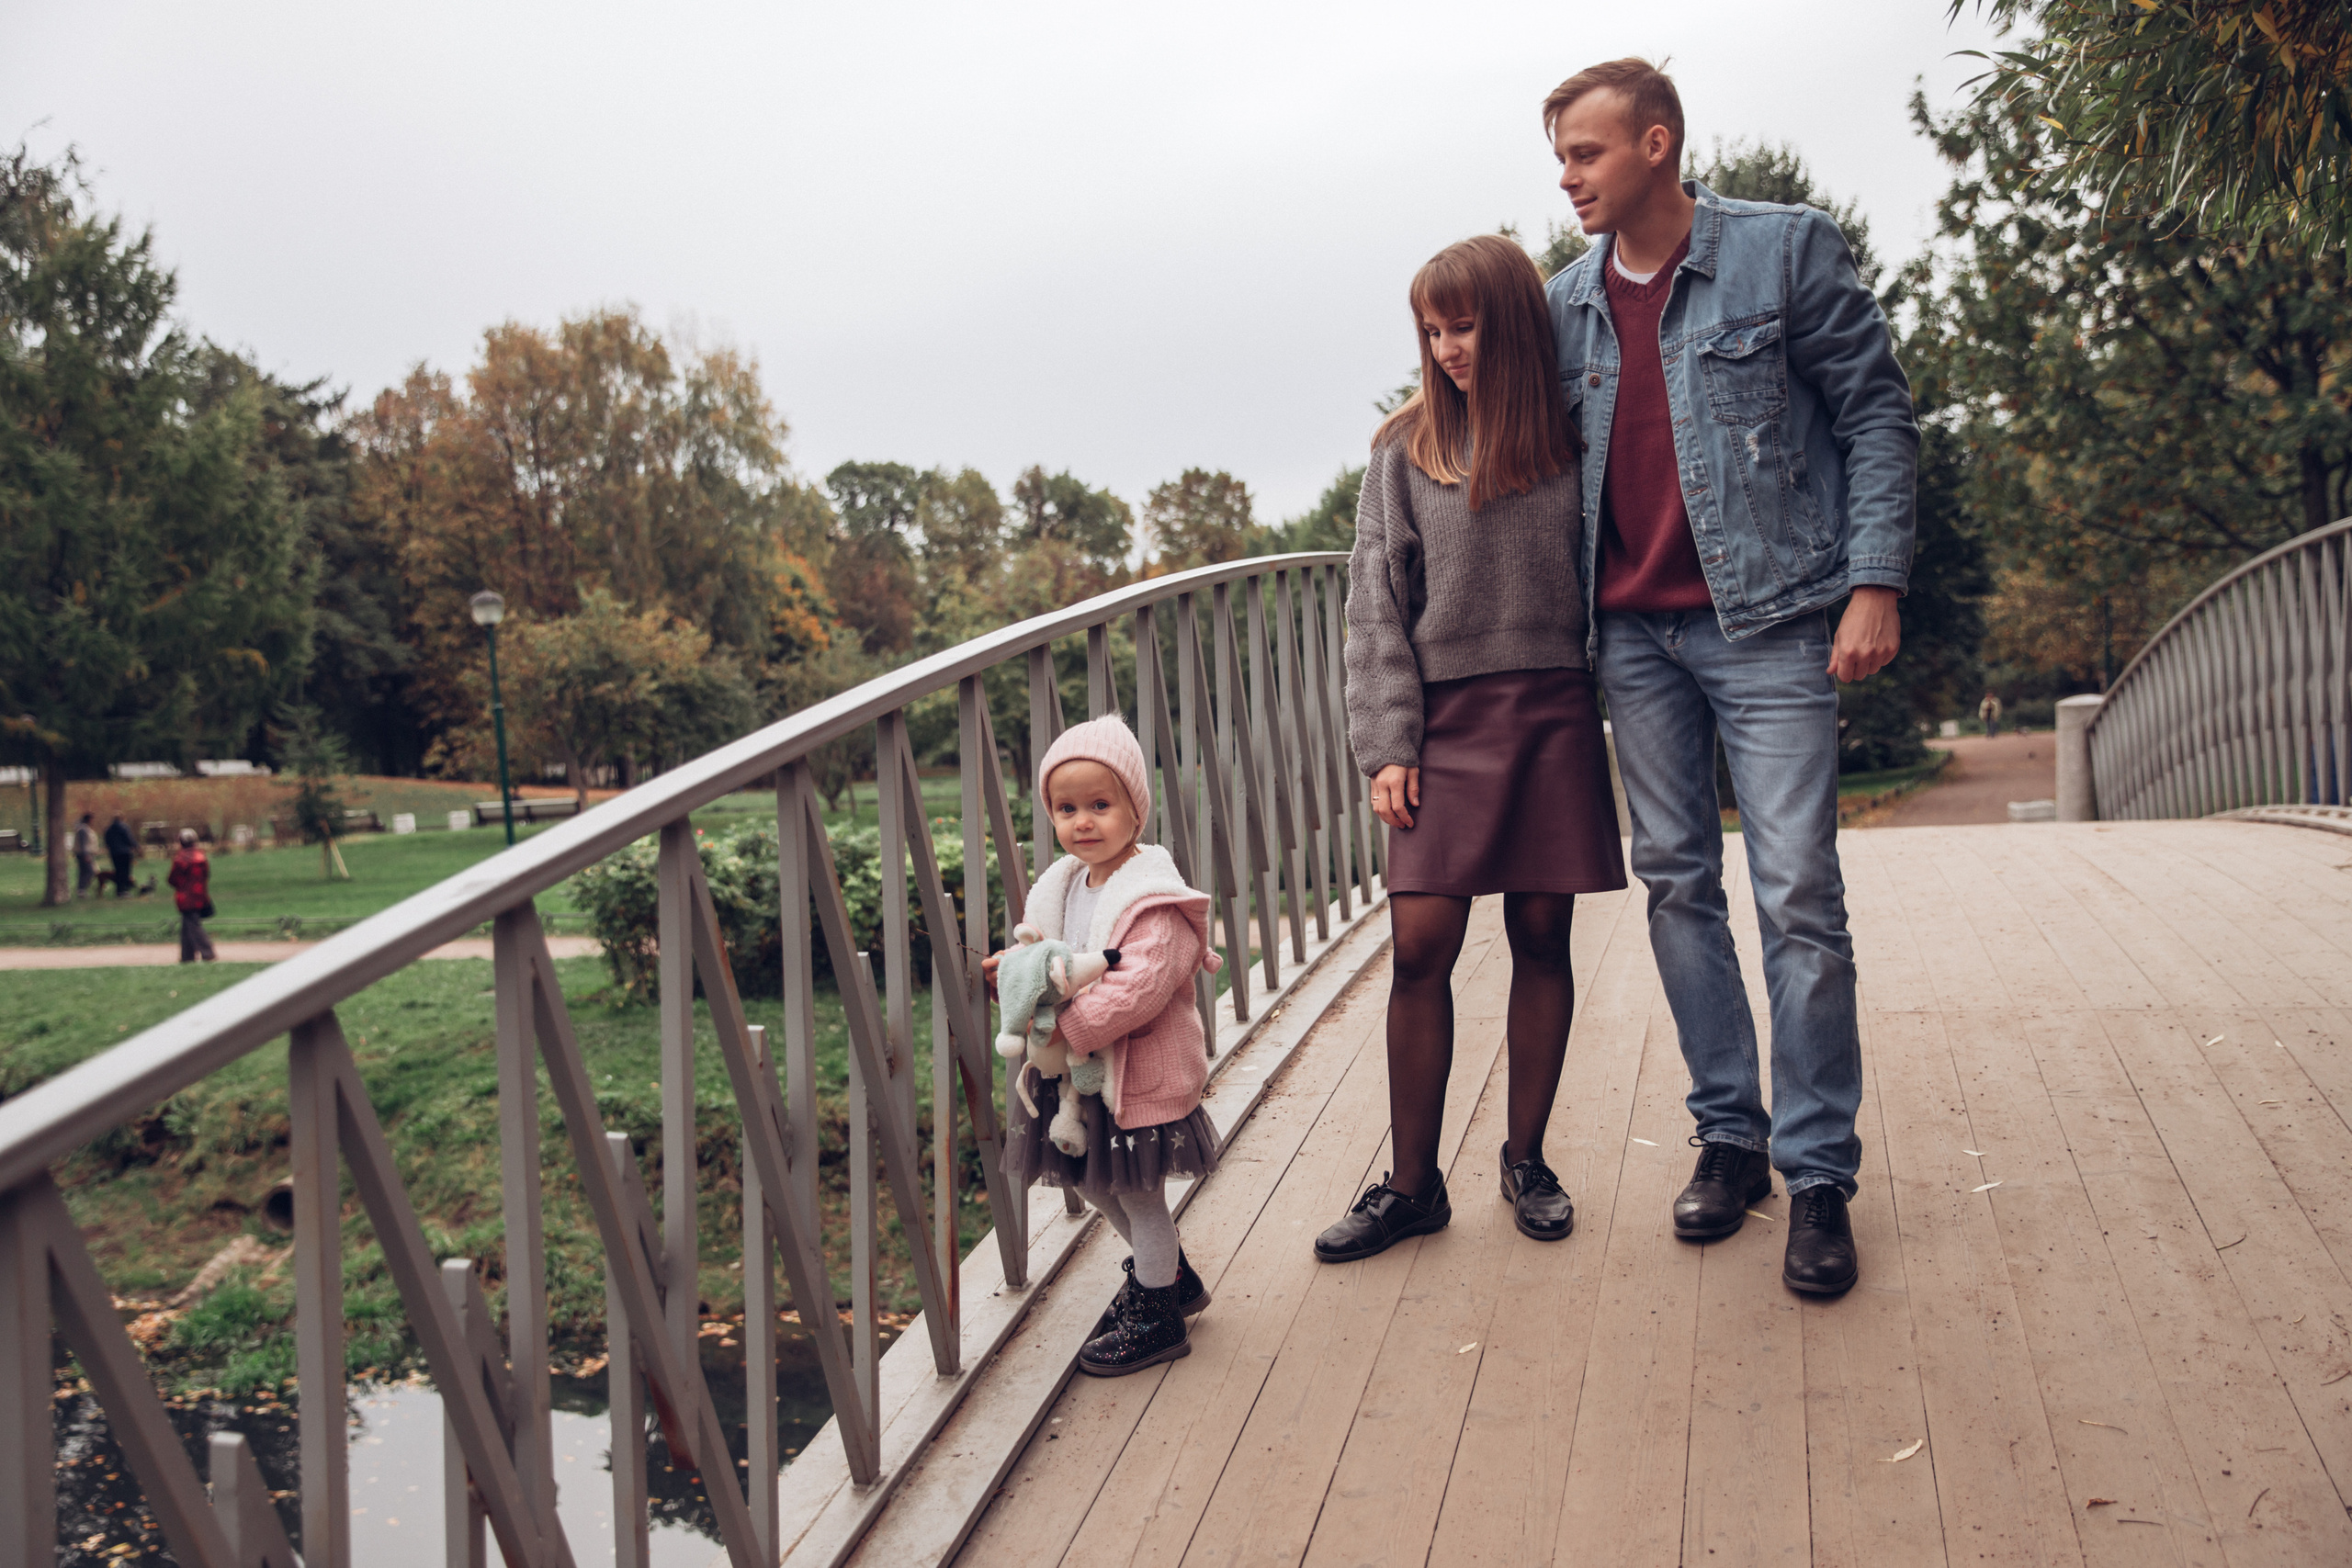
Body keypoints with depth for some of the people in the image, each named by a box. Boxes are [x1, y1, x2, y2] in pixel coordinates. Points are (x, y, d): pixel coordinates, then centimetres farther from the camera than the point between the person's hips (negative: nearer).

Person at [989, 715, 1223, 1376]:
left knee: (1137, 1193, 5)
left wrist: (1066, 1028, -30)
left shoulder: (1153, 900, -23)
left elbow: (1134, 990, -32)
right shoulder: (1062, 885, 4)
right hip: (1081, 1072, 9)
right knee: (1099, 1185, 22)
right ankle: (1170, 1274, 44)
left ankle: (1157, 1318, 25)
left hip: (1141, 1075, -9)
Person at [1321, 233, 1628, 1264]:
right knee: (1420, 948, -5)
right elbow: (1377, 605, 3)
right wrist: (1387, 743, -4)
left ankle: (1526, 1158, 21)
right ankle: (1412, 1185, 7)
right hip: (1444, 720, 0)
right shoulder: (1404, 450, 5)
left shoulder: (1575, 439, 6)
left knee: (1541, 939, 5)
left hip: (1554, 714, 1)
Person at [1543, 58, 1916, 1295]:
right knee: (1676, 881, 8)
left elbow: (1876, 412, -1)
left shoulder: (1786, 250, -2)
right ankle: (1728, 1135, 21)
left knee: (1799, 894, -5)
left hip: (1768, 618, -4)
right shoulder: (1565, 303, 10)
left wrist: (1874, 581, -10)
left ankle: (1819, 1172, 7)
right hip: (1635, 632, 5)